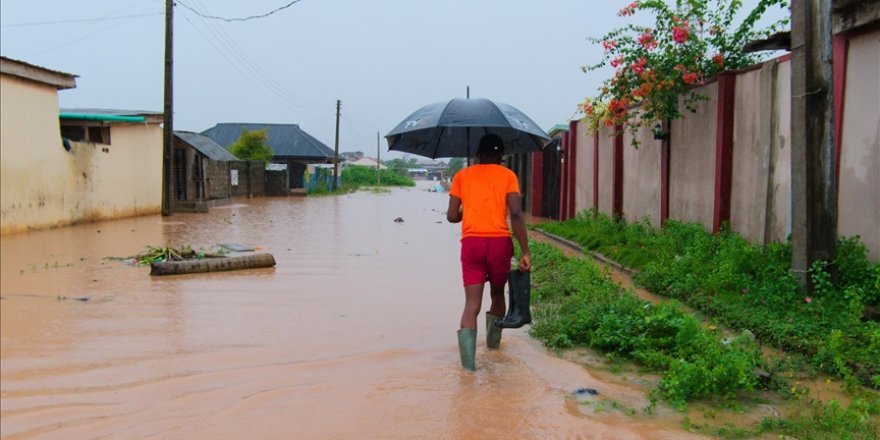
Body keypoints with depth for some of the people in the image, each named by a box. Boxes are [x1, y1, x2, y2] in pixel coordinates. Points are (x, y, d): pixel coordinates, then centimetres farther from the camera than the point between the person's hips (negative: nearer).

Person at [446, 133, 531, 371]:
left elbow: (452, 216, 4)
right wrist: (525, 251, -9)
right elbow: (516, 214, -8)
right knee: (497, 293, 24)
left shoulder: (462, 175, 10)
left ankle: (468, 358, -21)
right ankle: (493, 340, 41)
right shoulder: (507, 175, 5)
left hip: (471, 243, 0)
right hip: (499, 242, 0)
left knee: (472, 303, -3)